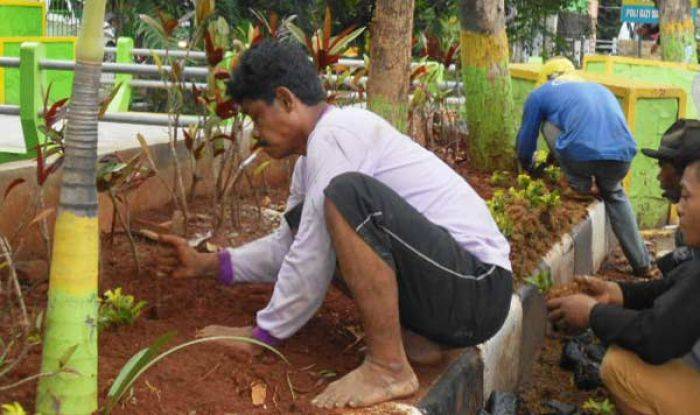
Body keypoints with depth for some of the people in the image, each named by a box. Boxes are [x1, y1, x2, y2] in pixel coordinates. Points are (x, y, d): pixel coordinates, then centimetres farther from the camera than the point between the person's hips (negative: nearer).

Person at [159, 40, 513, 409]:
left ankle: (388, 368, -18)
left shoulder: (335, 133, -15)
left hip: (475, 286, -10)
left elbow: (310, 265, -16)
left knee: (347, 194, -29)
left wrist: (263, 334, -4)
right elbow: (287, 245, 27)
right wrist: (207, 264, 18)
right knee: (303, 219, 15)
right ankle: (413, 337, 9)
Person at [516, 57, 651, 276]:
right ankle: (642, 263, 32)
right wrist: (599, 180, 60)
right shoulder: (601, 89, 35)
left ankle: (580, 184, 17)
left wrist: (529, 170, 50)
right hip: (622, 157, 5)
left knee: (549, 124, 23)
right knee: (614, 193, 36)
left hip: (581, 157, -4)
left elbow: (525, 142, 28)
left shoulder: (540, 93, 22)